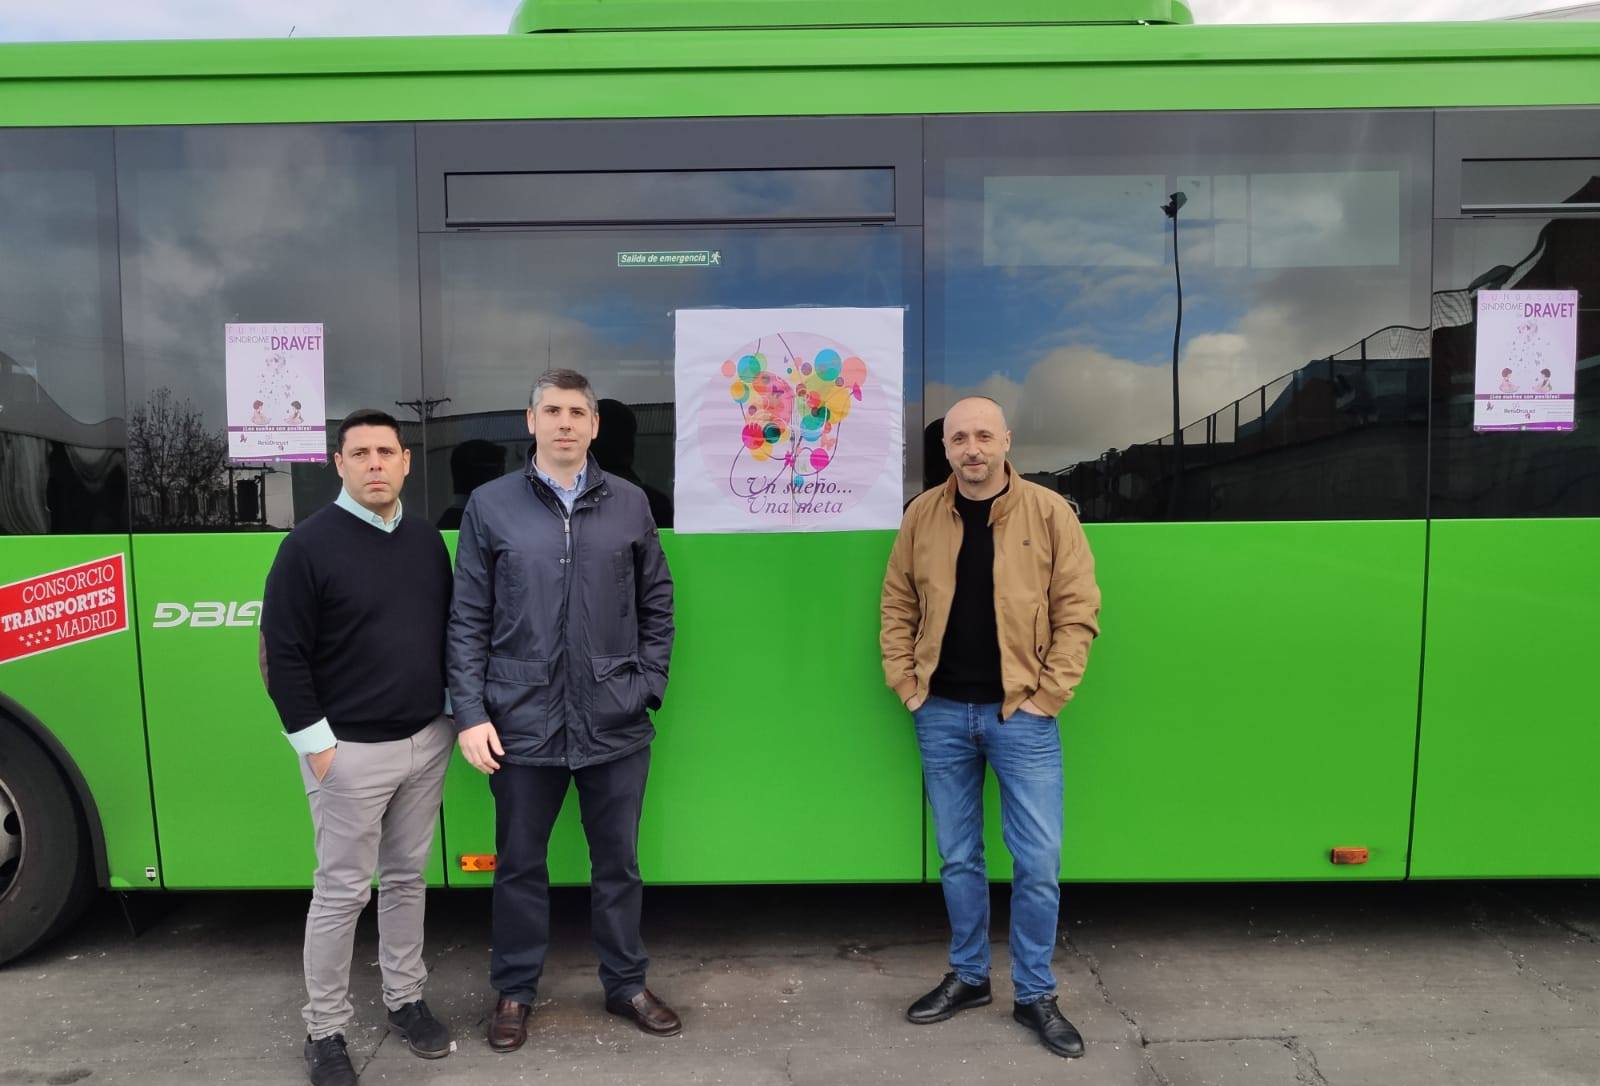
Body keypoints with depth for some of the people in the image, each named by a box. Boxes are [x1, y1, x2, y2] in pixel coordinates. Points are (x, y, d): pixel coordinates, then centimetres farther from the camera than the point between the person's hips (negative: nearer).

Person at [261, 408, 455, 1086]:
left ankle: (406, 1000, 31)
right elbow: (282, 654, -11)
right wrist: (316, 741, -12)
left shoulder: (427, 540, 6)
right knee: (342, 892, 5)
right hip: (351, 751, -5)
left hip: (426, 742, 5)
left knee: (407, 878, 16)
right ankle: (325, 1031, 21)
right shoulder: (309, 545, -11)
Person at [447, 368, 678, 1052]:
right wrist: (470, 714, -6)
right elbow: (467, 620, -1)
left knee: (618, 862, 15)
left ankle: (626, 985, 34)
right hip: (521, 725, -1)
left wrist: (648, 687, 0)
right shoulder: (489, 506, 0)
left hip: (616, 725, 1)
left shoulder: (630, 504, 4)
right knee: (520, 864, 15)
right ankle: (514, 991, 35)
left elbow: (657, 605, 8)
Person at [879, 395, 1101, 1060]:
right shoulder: (922, 515, 3)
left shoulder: (1048, 512, -5)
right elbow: (898, 607, 9)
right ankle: (968, 976, 31)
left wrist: (1047, 696, -9)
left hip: (1021, 712, -2)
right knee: (958, 857, 14)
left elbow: (1077, 610, -5)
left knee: (1037, 861, 3)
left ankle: (1035, 994, 21)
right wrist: (905, 685, 1)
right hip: (941, 713, 3)